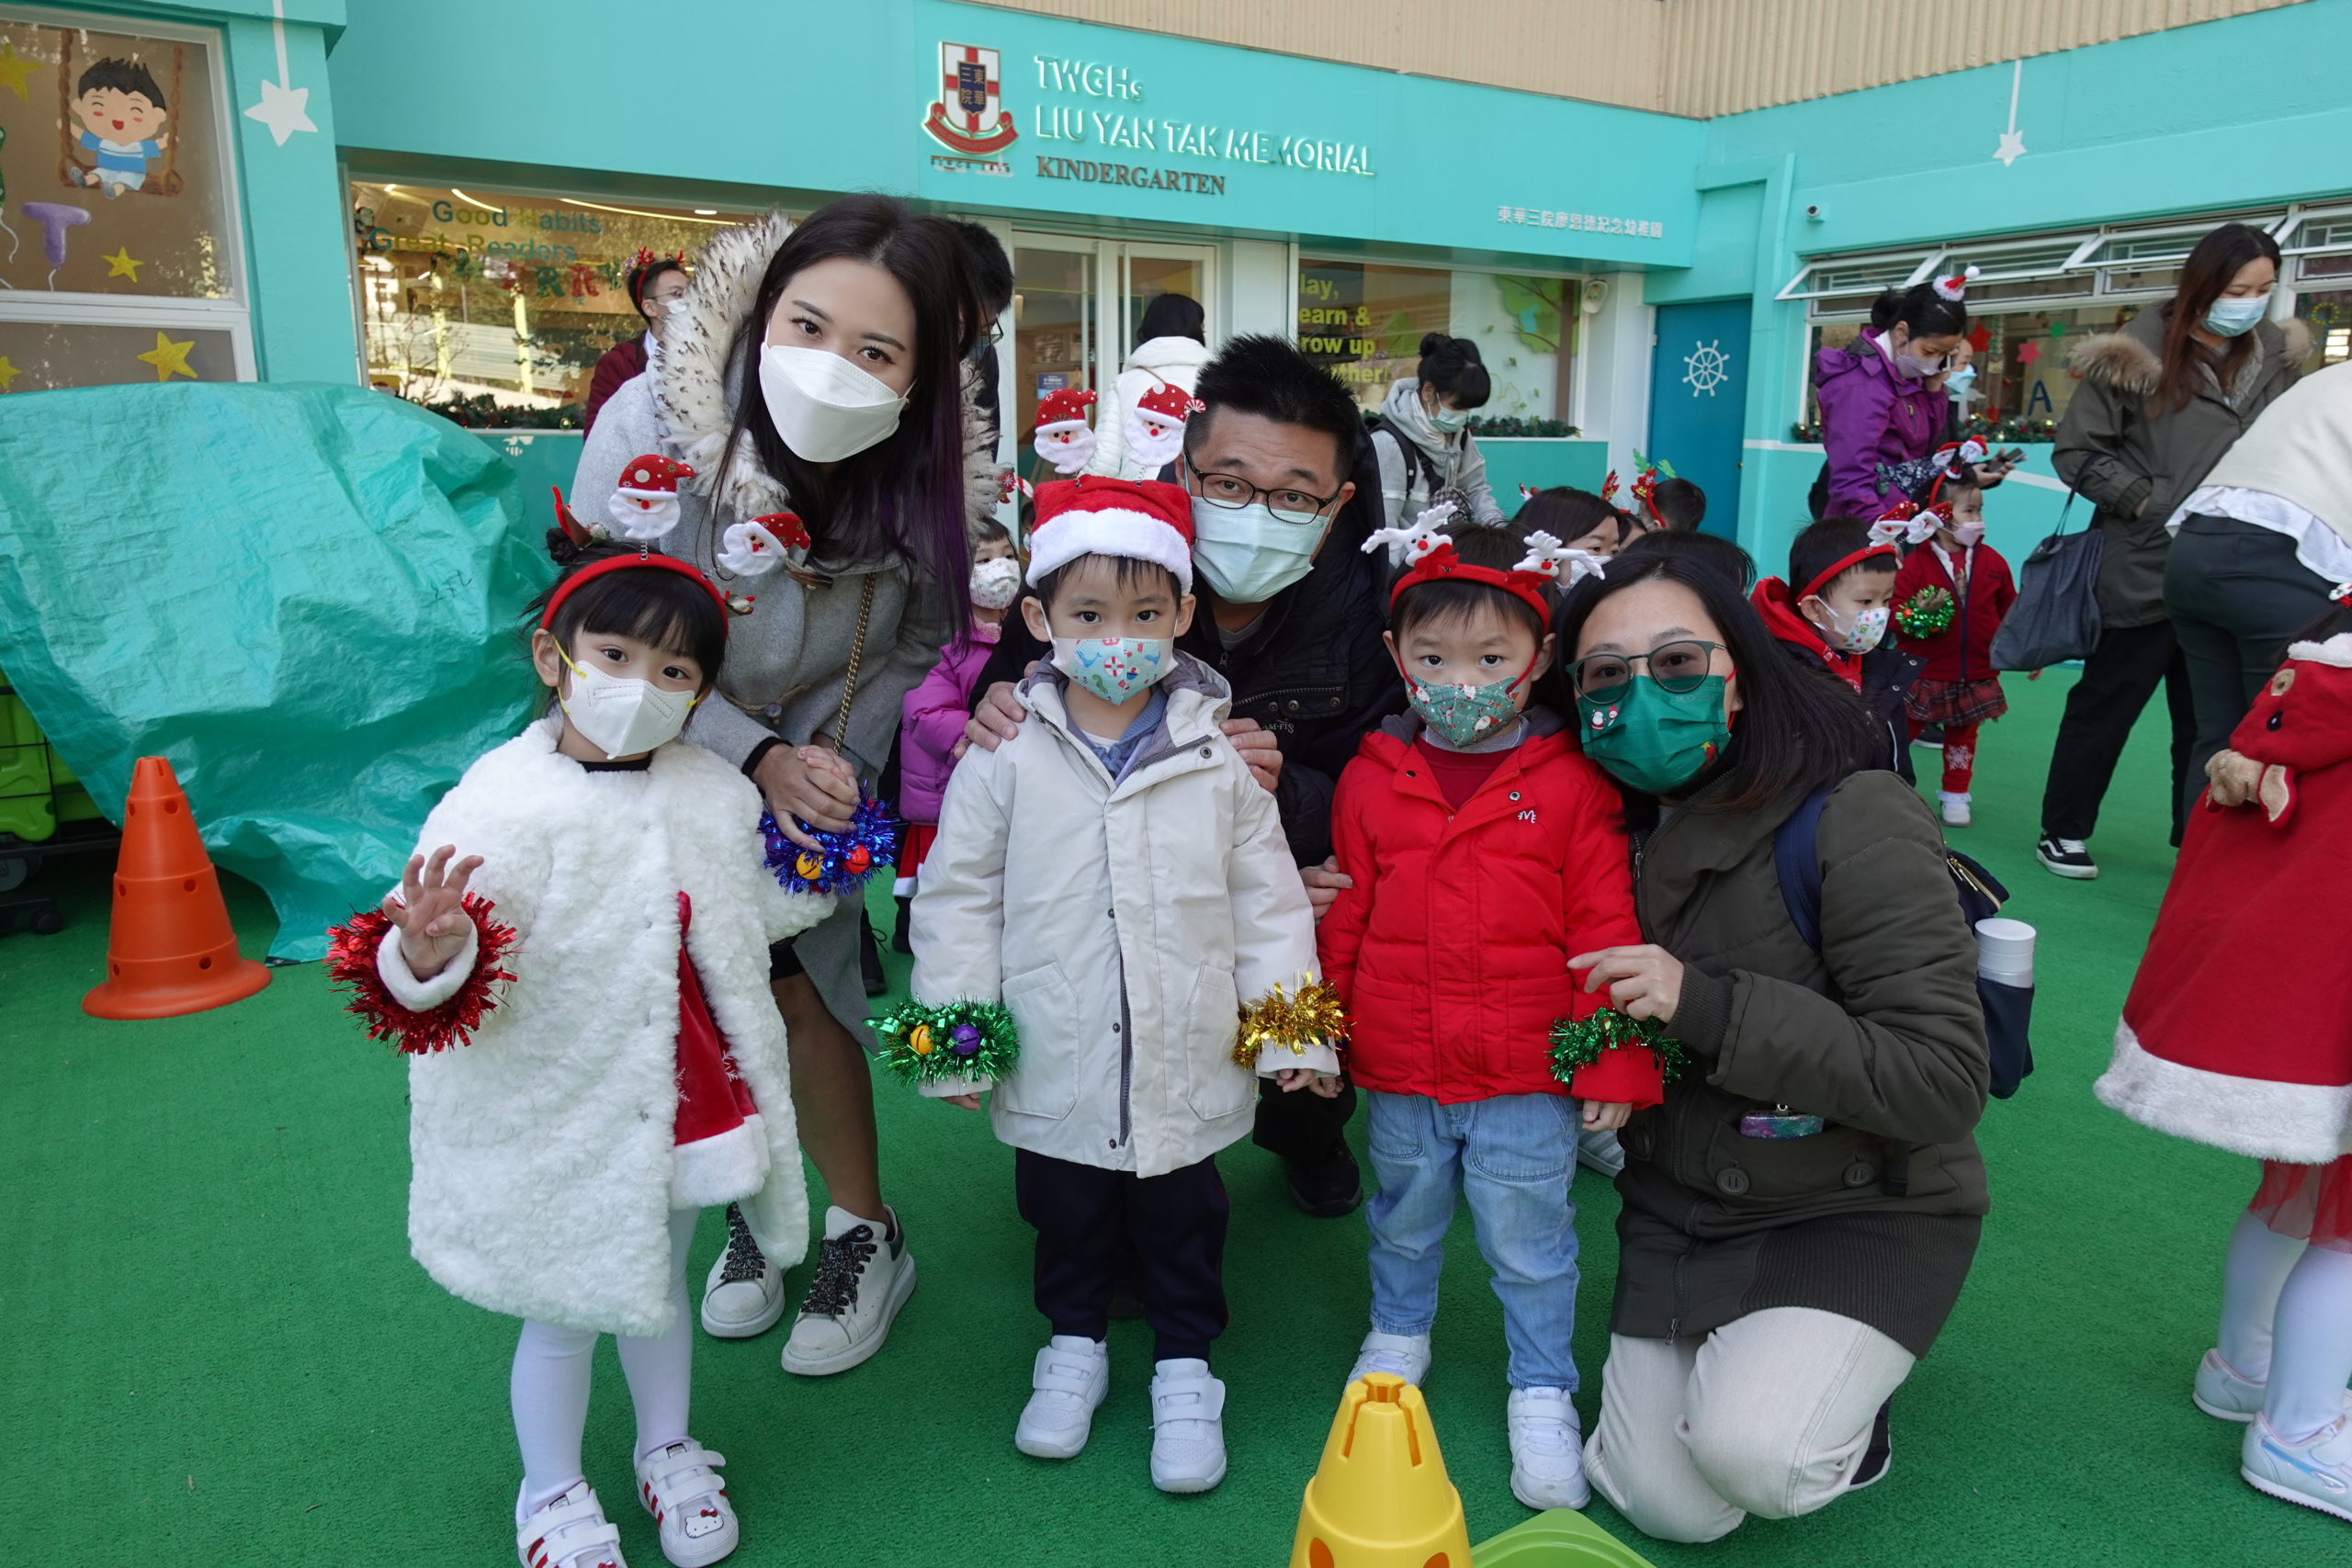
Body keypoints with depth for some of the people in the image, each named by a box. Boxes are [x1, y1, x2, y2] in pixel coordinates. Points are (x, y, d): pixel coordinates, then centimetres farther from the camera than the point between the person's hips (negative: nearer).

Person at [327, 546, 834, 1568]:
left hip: (678, 1099, 5)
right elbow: (445, 982, -25)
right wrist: (426, 956, -45)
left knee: (659, 1287, 25)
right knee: (564, 1317, 15)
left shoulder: (713, 795, -2)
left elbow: (756, 912, 16)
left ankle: (668, 1452, 50)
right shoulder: (500, 807, -20)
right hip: (554, 1118, -4)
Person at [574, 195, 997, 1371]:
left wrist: (831, 764, -21)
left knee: (795, 990, -4)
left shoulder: (936, 476, -22)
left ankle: (866, 1236, 20)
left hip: (818, 764, 0)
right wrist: (757, 759, -28)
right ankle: (750, 1207, 32)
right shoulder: (652, 423, -26)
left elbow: (920, 644, -7)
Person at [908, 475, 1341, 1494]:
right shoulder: (1006, 760, -8)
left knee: (1183, 1224, 17)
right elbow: (956, 901, -3)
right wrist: (957, 1040, -2)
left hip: (1189, 1067, 0)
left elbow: (1268, 896, 0)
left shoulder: (1217, 761, -5)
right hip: (1053, 1069, 0)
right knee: (1065, 1219, 20)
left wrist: (1292, 1028, -1)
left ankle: (1184, 1369, 39)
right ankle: (1074, 1346, 45)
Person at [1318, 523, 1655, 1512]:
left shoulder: (1572, 783, -9)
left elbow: (1605, 933, -6)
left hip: (1529, 1082, -2)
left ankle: (1543, 1393, 34)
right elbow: (1342, 921, 6)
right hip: (1398, 1074, 3)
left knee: (1530, 1244, 12)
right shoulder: (1371, 778, -2)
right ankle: (1398, 1334, 50)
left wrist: (1613, 1061, -6)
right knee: (1404, 1219, 24)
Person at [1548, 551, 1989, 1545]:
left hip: (1862, 1209, -4)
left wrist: (1708, 1006, -30)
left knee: (1750, 1452, -26)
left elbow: (1944, 1079, -25)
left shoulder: (1854, 820, -20)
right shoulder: (1620, 828, -2)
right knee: (1668, 1505, -1)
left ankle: (1843, 1397, 7)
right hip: (1680, 1205, 5)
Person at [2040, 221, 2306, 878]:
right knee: (2105, 703, 6)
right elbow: (2077, 451, -7)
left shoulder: (2274, 356, 7)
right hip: (2145, 570, -5)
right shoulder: (2142, 352, -10)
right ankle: (2063, 832, 19)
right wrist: (2152, 501, -12)